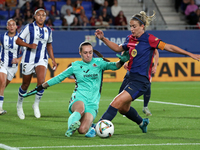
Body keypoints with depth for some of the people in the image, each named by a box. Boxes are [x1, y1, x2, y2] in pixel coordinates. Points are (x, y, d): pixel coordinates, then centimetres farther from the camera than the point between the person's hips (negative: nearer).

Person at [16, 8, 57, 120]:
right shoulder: (29, 27, -4)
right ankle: (19, 105, 32)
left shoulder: (48, 30, 7)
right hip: (28, 59, -2)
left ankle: (36, 104, -3)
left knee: (41, 81, -21)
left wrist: (53, 60, 16)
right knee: (25, 84, 8)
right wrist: (29, 45, -20)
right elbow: (18, 41, -4)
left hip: (42, 60, 2)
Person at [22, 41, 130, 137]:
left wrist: (121, 61, -29)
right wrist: (40, 88, 18)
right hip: (78, 98, -1)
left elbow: (113, 66, -6)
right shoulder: (75, 66, 11)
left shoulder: (98, 63, 9)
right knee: (80, 109, -41)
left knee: (82, 130, -21)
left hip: (93, 103, 1)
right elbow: (58, 78, 18)